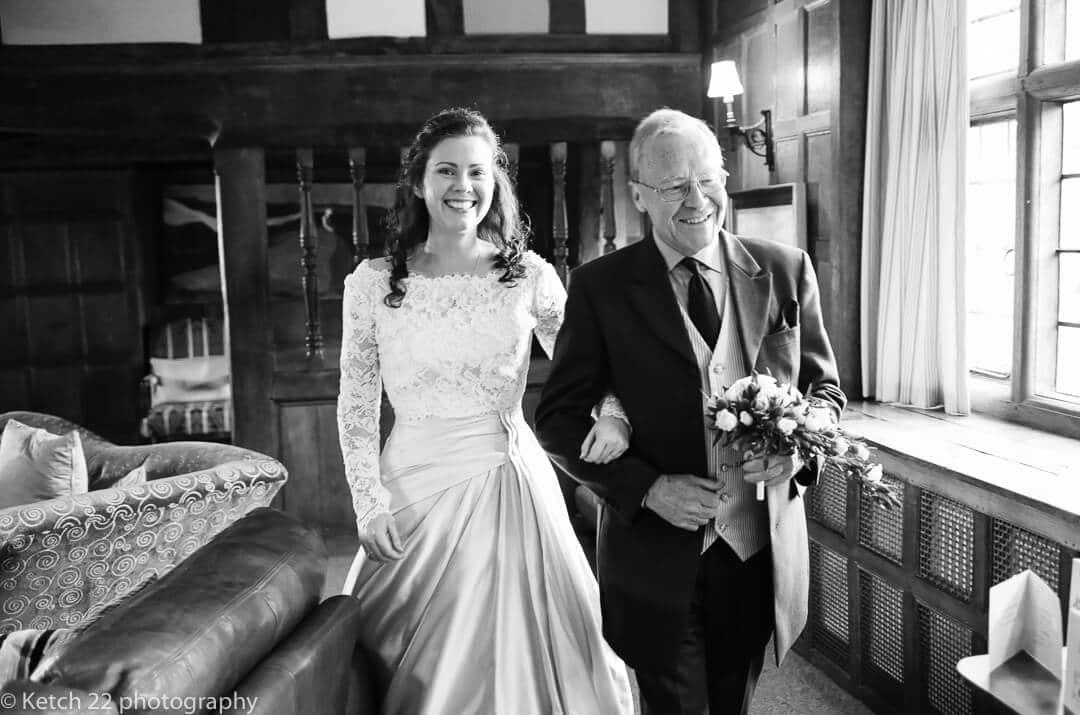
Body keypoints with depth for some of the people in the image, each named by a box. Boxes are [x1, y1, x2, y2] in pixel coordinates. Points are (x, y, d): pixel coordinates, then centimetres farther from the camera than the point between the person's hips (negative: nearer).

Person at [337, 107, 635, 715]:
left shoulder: (530, 275, -2)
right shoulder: (372, 282, -2)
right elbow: (357, 404, 2)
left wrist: (613, 412, -14)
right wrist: (370, 502, -3)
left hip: (511, 487, 0)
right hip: (415, 484, 0)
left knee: (518, 650, 11)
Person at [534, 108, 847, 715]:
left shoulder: (785, 270, 0)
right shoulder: (601, 287, -6)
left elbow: (825, 386, 10)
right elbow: (559, 419, -4)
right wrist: (648, 487, -17)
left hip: (763, 550, 3)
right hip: (657, 556, -2)